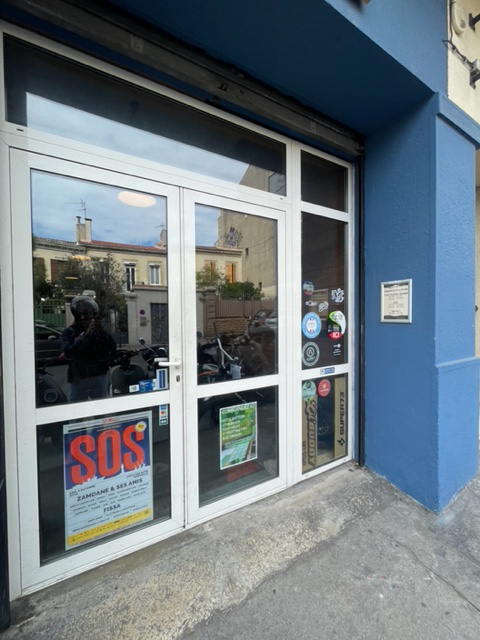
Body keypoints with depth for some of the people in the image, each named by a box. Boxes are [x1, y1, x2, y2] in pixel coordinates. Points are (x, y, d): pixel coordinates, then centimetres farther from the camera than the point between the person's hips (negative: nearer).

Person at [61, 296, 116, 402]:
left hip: (99, 378, 2)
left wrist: (102, 331, -20)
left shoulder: (100, 330, 5)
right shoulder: (70, 332, 0)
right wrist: (86, 335, -26)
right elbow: (68, 354, -16)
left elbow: (113, 349, -7)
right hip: (78, 380, -1)